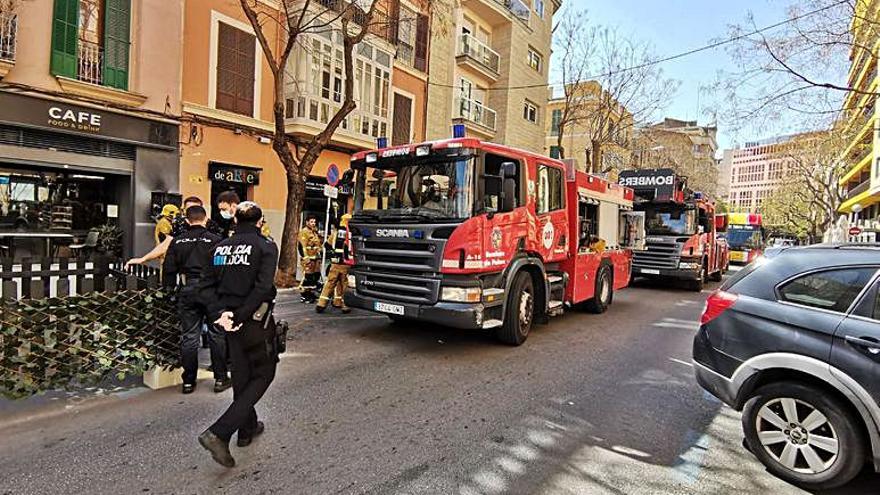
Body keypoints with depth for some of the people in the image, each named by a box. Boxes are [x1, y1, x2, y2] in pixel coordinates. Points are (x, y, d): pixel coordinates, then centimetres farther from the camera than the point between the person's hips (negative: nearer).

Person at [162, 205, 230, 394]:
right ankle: (220, 379, 13)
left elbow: (169, 269, 6)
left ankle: (188, 382, 18)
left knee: (189, 336, 10)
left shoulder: (177, 242, 4)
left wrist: (170, 288, 18)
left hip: (187, 291, 3)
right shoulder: (215, 240, -7)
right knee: (217, 335, 7)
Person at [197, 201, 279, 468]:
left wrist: (220, 313, -8)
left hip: (229, 317, 7)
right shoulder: (266, 246, -12)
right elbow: (262, 288, -22)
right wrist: (240, 316, -16)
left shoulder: (221, 247, 6)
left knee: (241, 374, 20)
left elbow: (206, 286, 0)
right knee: (262, 375, 8)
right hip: (255, 320, -6)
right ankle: (218, 433, -3)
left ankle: (247, 428, 36)